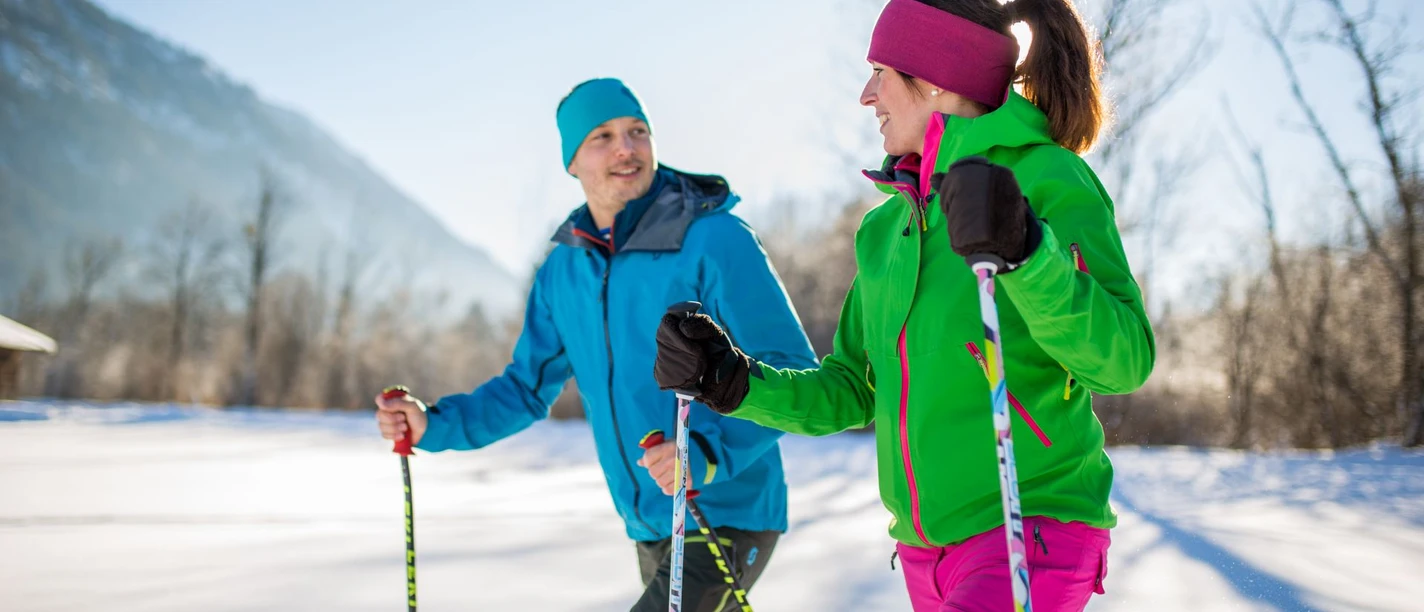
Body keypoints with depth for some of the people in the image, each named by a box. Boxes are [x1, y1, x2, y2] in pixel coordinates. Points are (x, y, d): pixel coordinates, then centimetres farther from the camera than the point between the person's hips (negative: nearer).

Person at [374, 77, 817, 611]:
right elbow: (528, 388, 14)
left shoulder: (715, 241, -16)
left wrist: (709, 453, -32)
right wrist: (436, 425, -2)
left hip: (730, 521, -7)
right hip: (650, 532, 7)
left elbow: (793, 375, -17)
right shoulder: (564, 270, 5)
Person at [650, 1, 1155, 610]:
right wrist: (732, 381, 3)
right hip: (927, 551, 8)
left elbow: (1124, 361, -18)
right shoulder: (887, 227, 12)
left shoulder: (1047, 178, -8)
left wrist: (1026, 253, -32)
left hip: (1034, 530, -7)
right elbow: (853, 392, 16)